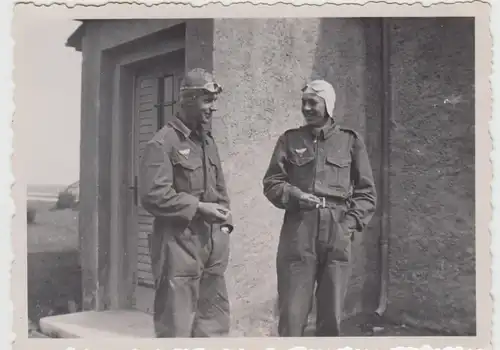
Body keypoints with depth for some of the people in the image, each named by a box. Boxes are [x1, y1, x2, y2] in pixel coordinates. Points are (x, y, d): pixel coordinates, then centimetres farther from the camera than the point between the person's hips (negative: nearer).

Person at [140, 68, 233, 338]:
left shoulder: (208, 142, 15)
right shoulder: (162, 142, -9)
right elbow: (153, 196, -17)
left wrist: (224, 223, 7)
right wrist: (198, 208, -17)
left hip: (212, 245, 7)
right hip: (179, 245, -7)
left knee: (215, 323, 14)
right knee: (176, 326, 1)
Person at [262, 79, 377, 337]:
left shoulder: (350, 141, 9)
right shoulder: (290, 139, 10)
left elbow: (367, 191, 9)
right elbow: (271, 182, 9)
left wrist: (351, 222, -5)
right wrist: (293, 194, -10)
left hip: (338, 234, 1)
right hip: (298, 231, 0)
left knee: (331, 315, 8)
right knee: (291, 313, 0)